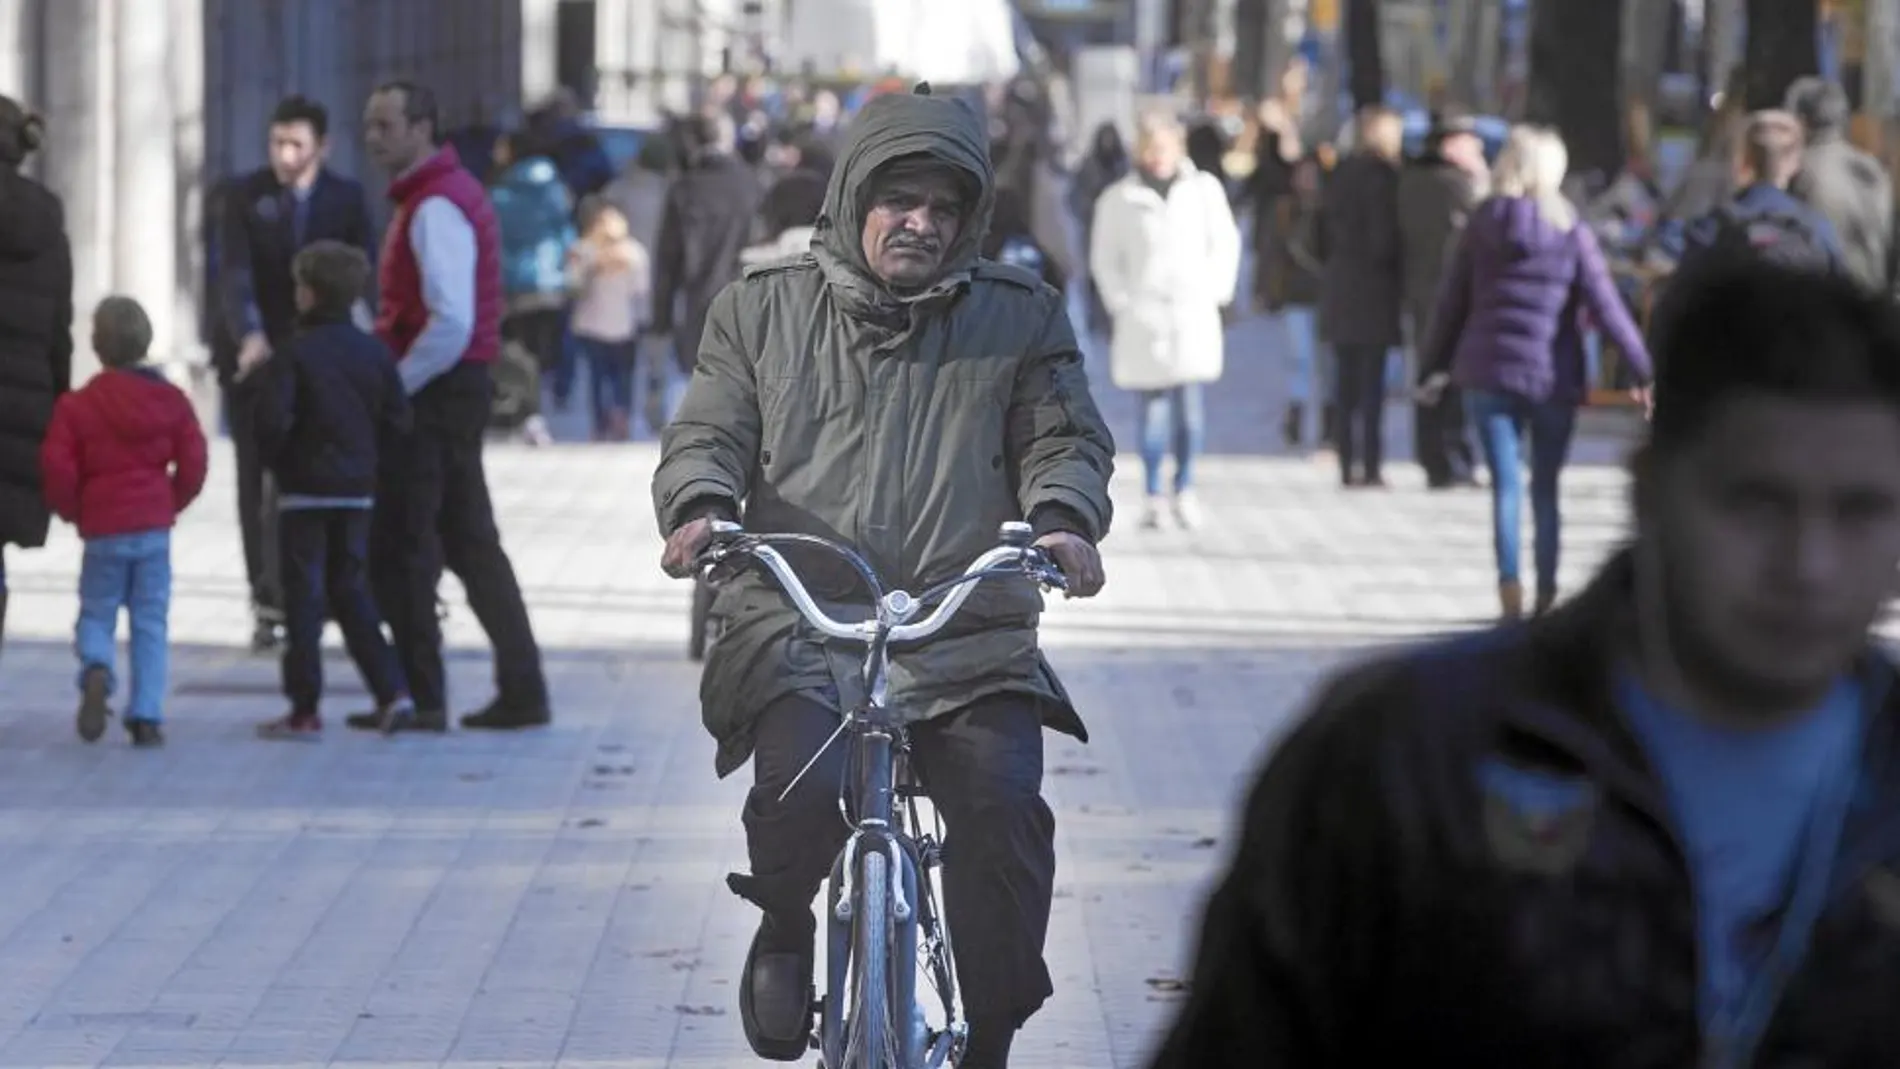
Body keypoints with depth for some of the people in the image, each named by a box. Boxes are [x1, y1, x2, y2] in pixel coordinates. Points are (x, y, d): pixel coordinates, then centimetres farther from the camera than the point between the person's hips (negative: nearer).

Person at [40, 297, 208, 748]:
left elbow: (57, 467, -10)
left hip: (102, 530, -1)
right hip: (155, 529, 2)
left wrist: (71, 510, 8)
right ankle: (146, 716, 1)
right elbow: (193, 462, -1)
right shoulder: (172, 400, 2)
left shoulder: (77, 406, -5)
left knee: (96, 613, 10)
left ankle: (96, 669, -23)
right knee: (151, 623, 7)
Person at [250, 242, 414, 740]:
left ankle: (306, 710, 1)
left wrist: (277, 461, 0)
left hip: (303, 492, -5)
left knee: (304, 596, 0)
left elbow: (273, 420, -19)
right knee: (352, 591, 16)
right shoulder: (375, 353, 3)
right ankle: (392, 690, 7)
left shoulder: (293, 355, -12)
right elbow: (397, 420, 3)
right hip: (358, 492, 5)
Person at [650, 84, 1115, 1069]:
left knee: (1002, 805, -23)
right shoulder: (763, 309, 13)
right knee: (803, 788, -29)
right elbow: (709, 431, 9)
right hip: (797, 629, -1)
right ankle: (785, 933, 6)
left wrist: (1062, 517, -15)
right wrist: (701, 505, -14)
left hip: (969, 642, 1)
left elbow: (1063, 436, 8)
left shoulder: (1021, 317, 13)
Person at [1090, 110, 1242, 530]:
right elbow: (1104, 259, 10)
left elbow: (1225, 243, 15)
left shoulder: (1204, 190, 7)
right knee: (1153, 412, -4)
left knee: (1190, 408, -4)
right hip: (1144, 318, -1)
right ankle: (1152, 496, 2)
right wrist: (1121, 302, 0)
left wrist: (1216, 291, 6)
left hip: (1194, 317, 1)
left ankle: (1183, 491, 9)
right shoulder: (1118, 200, 4)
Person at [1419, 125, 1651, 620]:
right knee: (1546, 485, 11)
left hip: (1488, 372, 1)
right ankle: (1547, 589, 10)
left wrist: (1434, 366, 15)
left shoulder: (1483, 224, 2)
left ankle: (1509, 583, -14)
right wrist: (1647, 370, -3)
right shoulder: (1571, 233, -4)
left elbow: (1452, 300, 6)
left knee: (1505, 483, 1)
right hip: (1553, 375, -1)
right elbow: (1607, 307, -7)